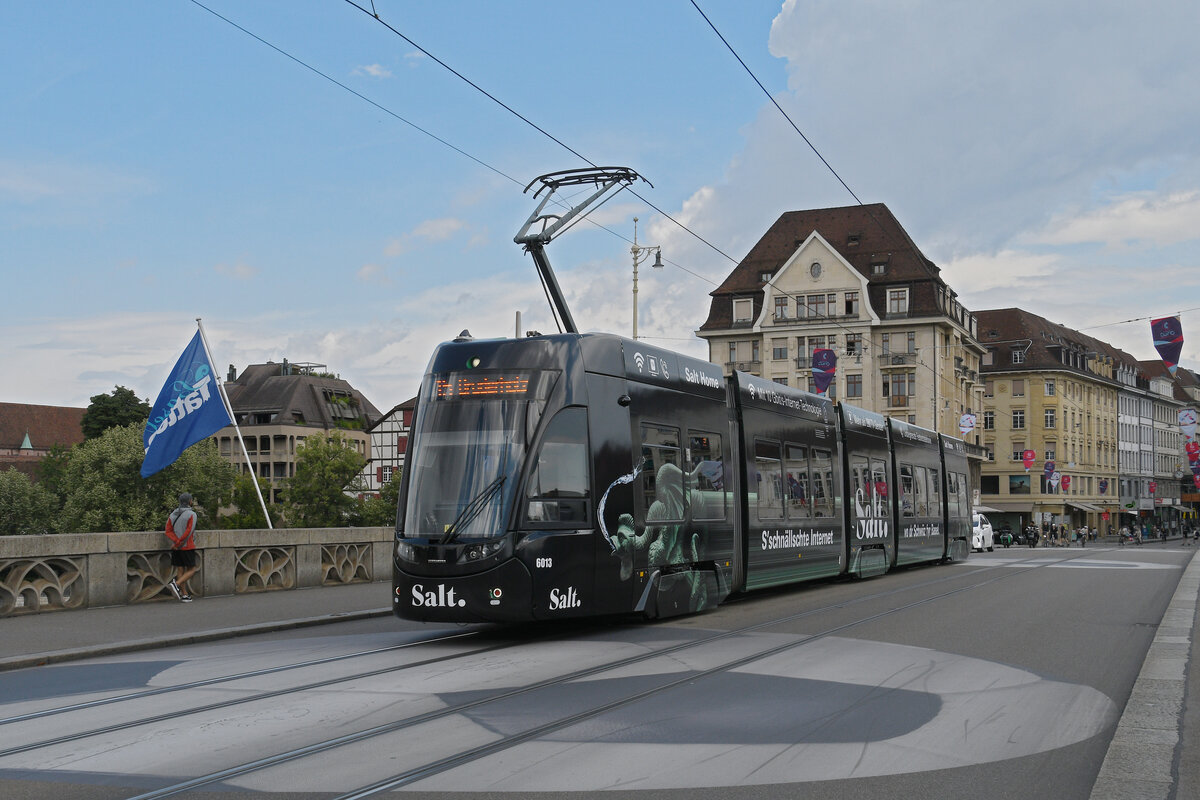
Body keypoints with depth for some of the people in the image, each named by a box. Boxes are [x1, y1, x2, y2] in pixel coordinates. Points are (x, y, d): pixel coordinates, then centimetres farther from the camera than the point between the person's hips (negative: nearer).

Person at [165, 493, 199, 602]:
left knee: (180, 571, 8)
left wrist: (176, 541, -11)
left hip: (176, 548, 6)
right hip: (187, 547, -6)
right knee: (191, 570, 2)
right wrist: (177, 544, -14)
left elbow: (168, 531, -1)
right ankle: (176, 584, -19)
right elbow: (188, 531, -20)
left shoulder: (172, 515, 9)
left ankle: (185, 595, 7)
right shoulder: (192, 515, -11)